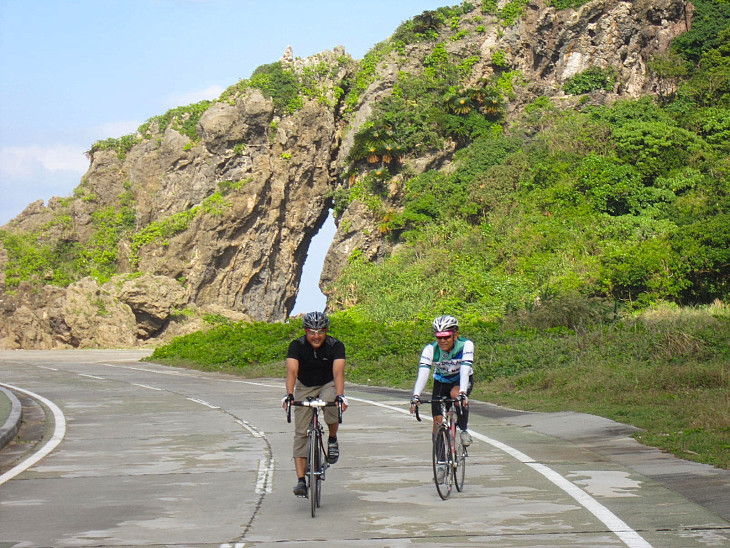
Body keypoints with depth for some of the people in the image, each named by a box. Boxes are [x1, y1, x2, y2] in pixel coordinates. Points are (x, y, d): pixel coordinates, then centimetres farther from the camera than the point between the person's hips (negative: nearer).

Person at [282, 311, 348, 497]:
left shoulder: (335, 346, -21)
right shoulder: (297, 346, -20)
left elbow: (338, 372, -34)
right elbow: (292, 371, -33)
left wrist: (340, 395, -51)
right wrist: (289, 395, -49)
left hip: (328, 385, -1)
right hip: (304, 387, 1)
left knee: (330, 404, -35)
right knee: (301, 433, -10)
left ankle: (333, 440, -6)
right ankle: (301, 480, -11)